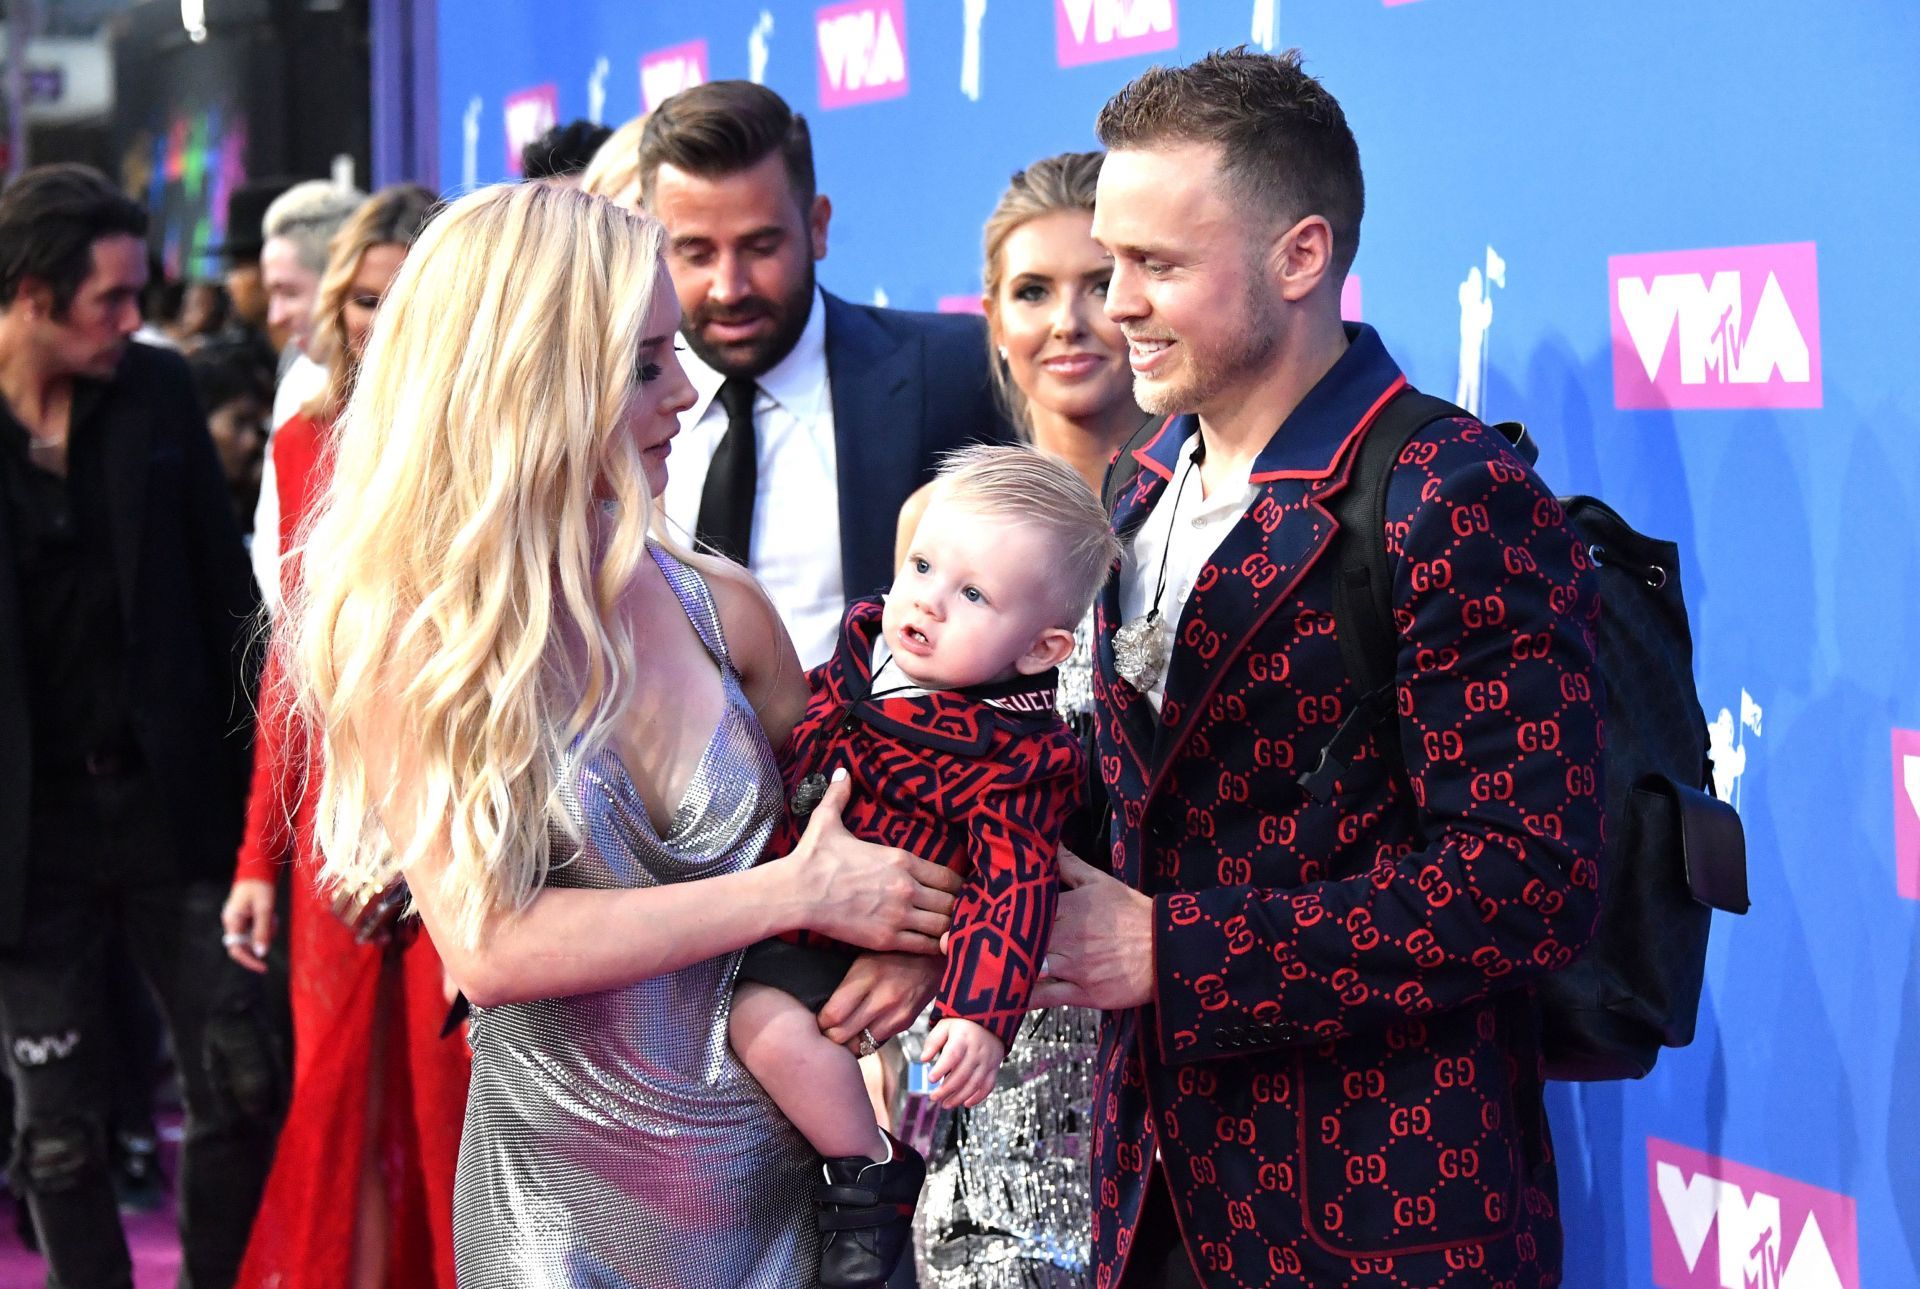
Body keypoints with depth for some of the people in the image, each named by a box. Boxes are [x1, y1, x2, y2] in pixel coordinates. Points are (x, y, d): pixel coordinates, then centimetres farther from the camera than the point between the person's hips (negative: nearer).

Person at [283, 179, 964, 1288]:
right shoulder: (406, 637, -12)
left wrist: (898, 942, -11)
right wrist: (795, 894, -20)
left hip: (776, 1183, 3)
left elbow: (841, 832, 11)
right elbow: (488, 949, -20)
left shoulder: (720, 611, -1)